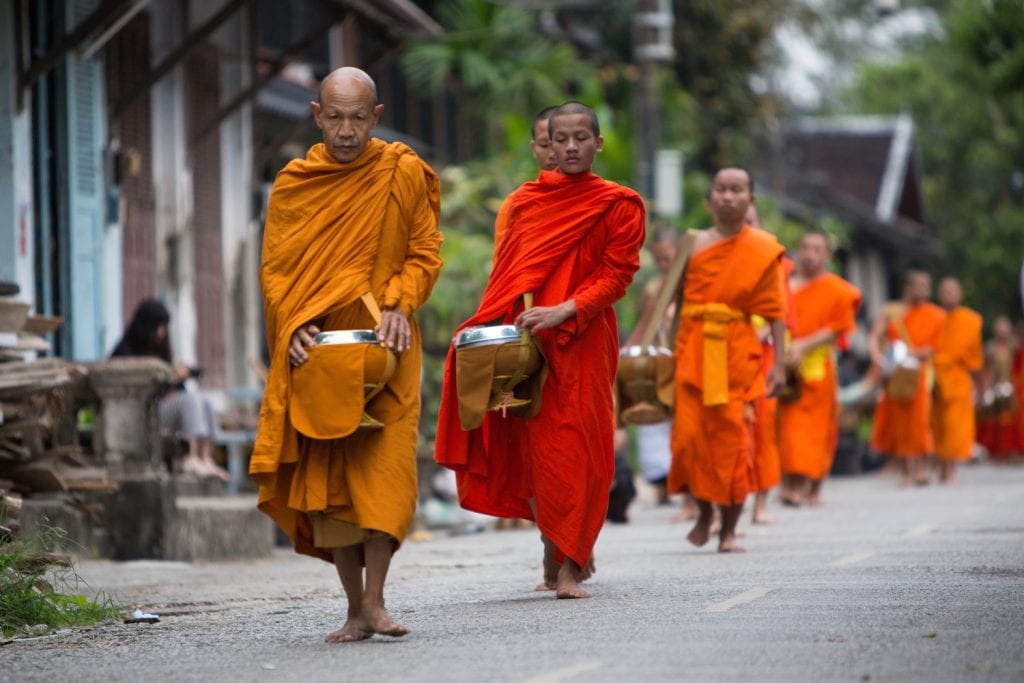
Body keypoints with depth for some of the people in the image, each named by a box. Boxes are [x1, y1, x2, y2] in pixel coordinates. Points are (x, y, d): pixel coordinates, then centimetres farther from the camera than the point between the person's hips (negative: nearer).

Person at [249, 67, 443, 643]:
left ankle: (375, 600, -10)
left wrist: (399, 304, -13)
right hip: (313, 352, 2)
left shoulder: (403, 174, 3)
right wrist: (294, 327, -11)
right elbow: (274, 268, 5)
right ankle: (356, 610, 5)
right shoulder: (293, 184, 6)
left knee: (383, 467, -13)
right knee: (323, 475, -2)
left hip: (383, 346, -2)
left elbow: (425, 253, 5)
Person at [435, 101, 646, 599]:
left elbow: (615, 275, -3)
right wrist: (497, 326, 1)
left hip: (581, 341, -3)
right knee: (530, 445, 0)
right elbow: (505, 274, 16)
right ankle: (552, 554, 11)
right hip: (523, 341, 3)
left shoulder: (618, 205, 4)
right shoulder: (524, 201, 14)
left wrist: (563, 311, -16)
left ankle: (570, 567, -9)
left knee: (575, 447, -8)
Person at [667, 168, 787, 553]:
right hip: (693, 351, 1)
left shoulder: (763, 250, 4)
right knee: (691, 434, -6)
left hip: (738, 354, -1)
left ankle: (729, 530, 7)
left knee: (733, 439, -3)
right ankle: (704, 511, 18)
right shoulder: (694, 244, 8)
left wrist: (779, 363, -6)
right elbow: (676, 302, 8)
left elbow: (775, 312, 1)